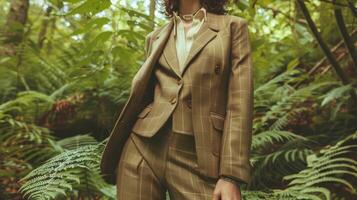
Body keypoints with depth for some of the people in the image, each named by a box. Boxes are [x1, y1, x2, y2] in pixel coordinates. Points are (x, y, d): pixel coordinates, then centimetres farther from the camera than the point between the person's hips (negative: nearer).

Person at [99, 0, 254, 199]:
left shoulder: (233, 27, 5)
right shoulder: (156, 37, 14)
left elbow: (239, 102, -3)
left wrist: (231, 175, -11)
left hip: (196, 158, -3)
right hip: (143, 149, 3)